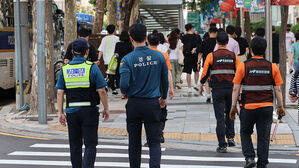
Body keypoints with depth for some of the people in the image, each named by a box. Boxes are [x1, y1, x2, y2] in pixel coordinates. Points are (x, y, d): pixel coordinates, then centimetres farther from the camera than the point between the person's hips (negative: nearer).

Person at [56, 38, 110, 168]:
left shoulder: (65, 69, 3)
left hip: (72, 111, 3)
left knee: (75, 145, 13)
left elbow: (60, 93, 1)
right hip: (89, 111, -3)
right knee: (90, 144, 0)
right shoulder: (92, 68, -7)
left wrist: (60, 112, 5)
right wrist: (106, 109, 3)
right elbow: (101, 91, -8)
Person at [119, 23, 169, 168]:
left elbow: (124, 84, -17)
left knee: (134, 141, 13)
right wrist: (163, 98, 23)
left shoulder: (127, 59, -10)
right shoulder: (159, 57, -3)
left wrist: (124, 93, 7)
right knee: (154, 142, 3)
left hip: (134, 104, 0)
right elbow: (165, 80, 7)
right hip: (153, 103, 1)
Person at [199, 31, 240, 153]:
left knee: (220, 117, 0)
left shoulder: (211, 56, -4)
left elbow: (205, 73, -2)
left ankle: (222, 145, -1)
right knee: (229, 114, 23)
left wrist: (201, 87, 11)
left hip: (217, 90, -2)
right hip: (231, 88, 2)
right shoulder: (234, 56, 2)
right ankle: (230, 137, 14)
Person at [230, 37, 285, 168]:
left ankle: (249, 157, 2)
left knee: (245, 133, 17)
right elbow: (278, 90, 1)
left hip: (248, 107, -1)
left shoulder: (243, 66, -5)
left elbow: (236, 89, -5)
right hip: (267, 107, 1)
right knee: (264, 137, 8)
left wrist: (233, 106, 2)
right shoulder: (272, 67, 0)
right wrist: (280, 107, 9)